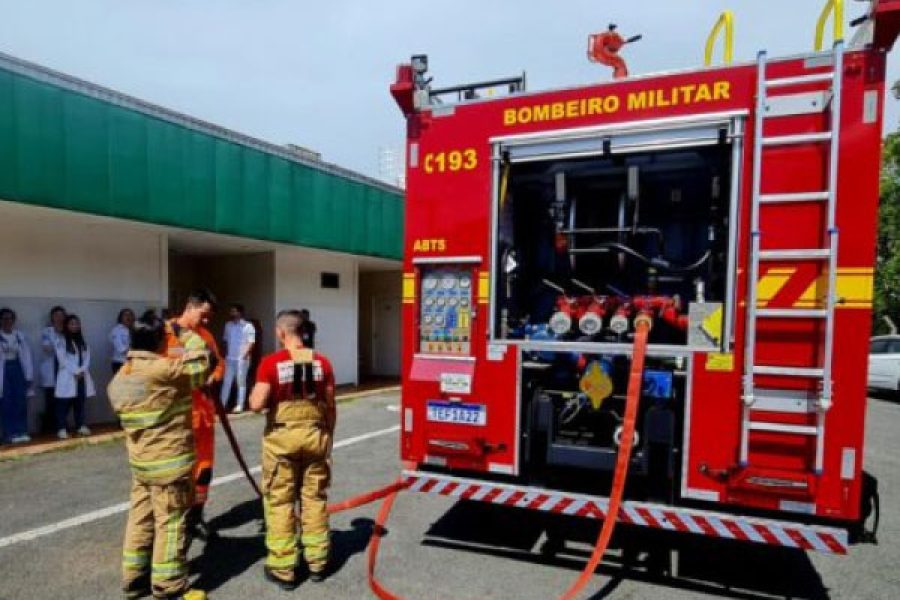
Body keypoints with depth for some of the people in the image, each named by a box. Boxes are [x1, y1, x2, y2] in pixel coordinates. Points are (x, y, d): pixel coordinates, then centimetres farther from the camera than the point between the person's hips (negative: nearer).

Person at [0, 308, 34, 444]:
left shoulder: (20, 336, 8)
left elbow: (26, 355, 7)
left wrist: (29, 375, 3)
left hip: (18, 369, 3)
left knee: (21, 402, 2)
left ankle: (21, 431, 8)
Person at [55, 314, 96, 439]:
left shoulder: (82, 341, 16)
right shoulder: (61, 341, -1)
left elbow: (87, 357, 9)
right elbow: (63, 359, -9)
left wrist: (81, 371, -7)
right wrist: (75, 372, -13)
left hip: (82, 376, 5)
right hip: (67, 377, -5)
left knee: (80, 402, 8)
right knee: (64, 404, -4)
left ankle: (81, 426, 14)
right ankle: (61, 429, -1)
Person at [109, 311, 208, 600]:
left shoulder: (120, 377, 4)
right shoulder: (163, 369, -22)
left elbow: (122, 409, 13)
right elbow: (199, 364, -11)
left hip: (139, 461, 8)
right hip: (169, 462, -8)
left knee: (140, 518, 18)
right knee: (170, 523, 2)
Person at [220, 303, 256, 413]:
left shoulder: (248, 326, -5)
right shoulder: (228, 325, 11)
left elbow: (251, 342, -8)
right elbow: (226, 340, 16)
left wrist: (244, 355, -16)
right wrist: (226, 354, 8)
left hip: (241, 359, -5)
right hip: (229, 358, 5)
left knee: (241, 382, 1)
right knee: (226, 382, 6)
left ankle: (239, 406, 6)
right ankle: (222, 404, 9)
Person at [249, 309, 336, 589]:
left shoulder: (271, 362, -11)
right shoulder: (322, 362, 0)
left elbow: (257, 405, -16)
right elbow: (330, 407, 4)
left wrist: (255, 390, 6)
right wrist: (328, 437, 16)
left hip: (282, 437, -3)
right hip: (315, 434, 3)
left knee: (279, 502, 9)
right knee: (315, 499, 14)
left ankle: (283, 568, 17)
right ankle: (317, 561, 25)